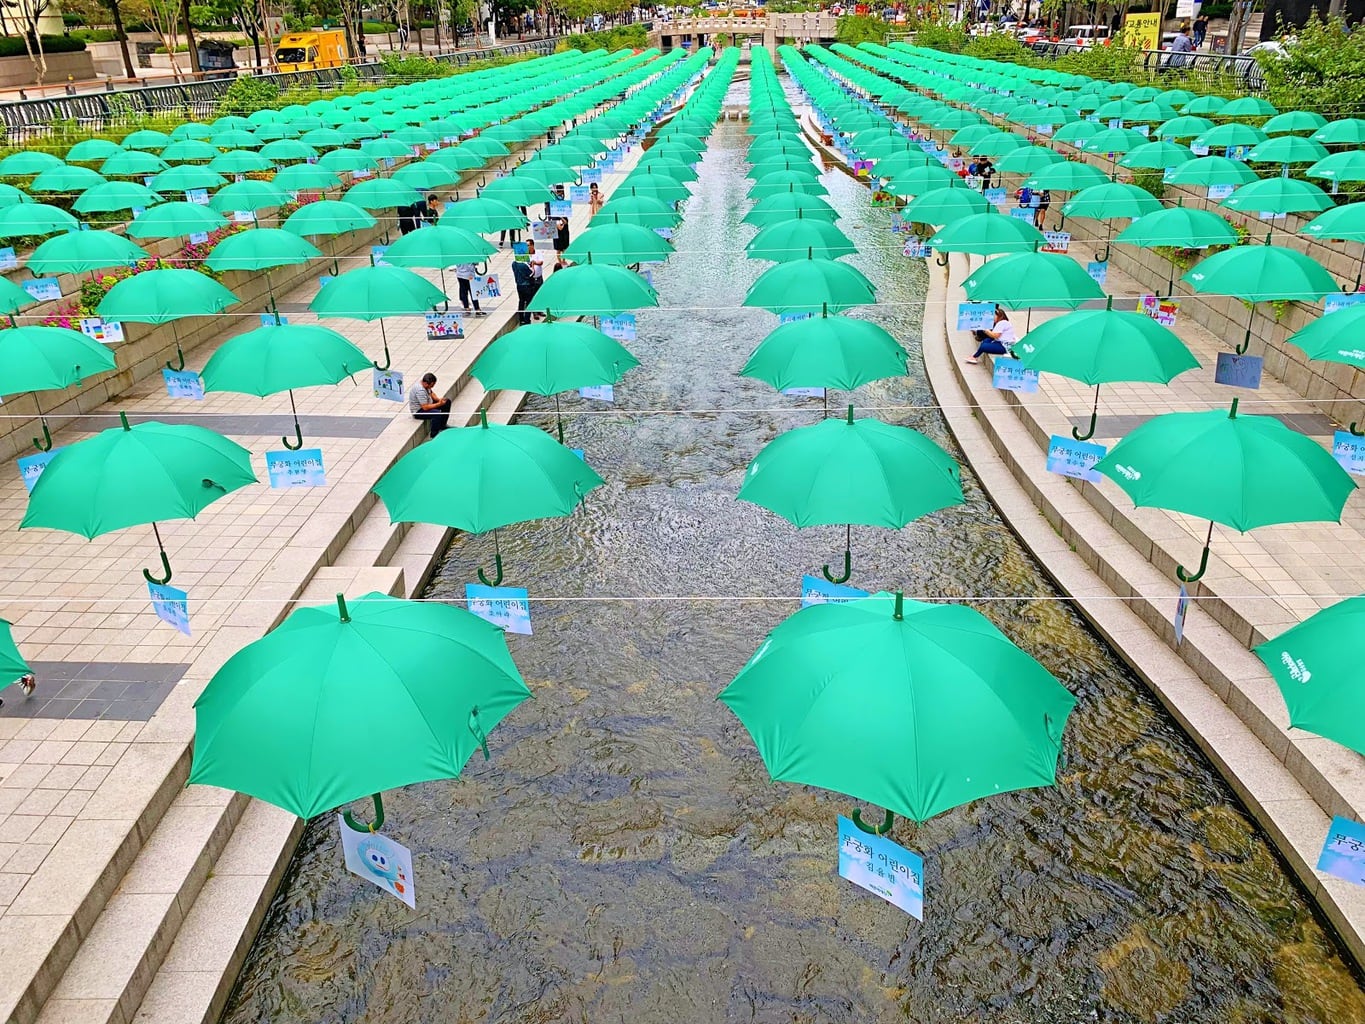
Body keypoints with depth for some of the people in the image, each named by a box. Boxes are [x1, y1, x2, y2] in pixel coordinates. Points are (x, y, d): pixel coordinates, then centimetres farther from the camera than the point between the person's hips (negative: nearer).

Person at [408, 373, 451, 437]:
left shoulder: (425, 385, -6)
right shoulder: (420, 390, -34)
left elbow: (431, 393, 13)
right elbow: (425, 407, -34)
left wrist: (439, 399, -7)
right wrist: (439, 404, -26)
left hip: (426, 404, 10)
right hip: (418, 411, -10)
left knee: (447, 402, 10)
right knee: (437, 413, -35)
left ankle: (442, 425, 22)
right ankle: (433, 434, -15)